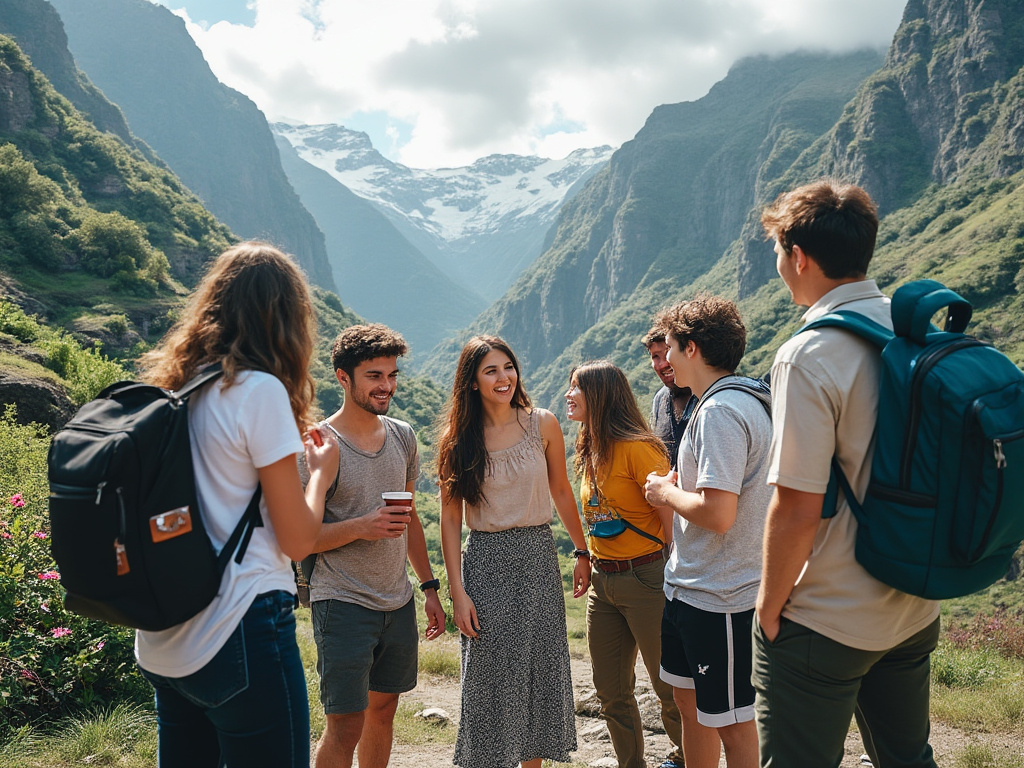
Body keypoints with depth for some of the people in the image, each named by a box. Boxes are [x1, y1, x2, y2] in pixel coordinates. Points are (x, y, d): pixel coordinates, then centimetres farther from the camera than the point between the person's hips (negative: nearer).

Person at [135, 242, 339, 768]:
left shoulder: (171, 387, 7)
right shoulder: (259, 389, -14)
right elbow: (298, 540, -11)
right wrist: (320, 472, 6)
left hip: (163, 641, 8)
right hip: (241, 636, -8)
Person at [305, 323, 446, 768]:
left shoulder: (402, 436, 7)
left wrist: (429, 586, 14)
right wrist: (361, 527, -26)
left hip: (398, 602, 6)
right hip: (343, 603, -6)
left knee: (383, 711, 16)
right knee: (345, 727, -2)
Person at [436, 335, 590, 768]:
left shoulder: (542, 424, -1)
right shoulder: (458, 440, -4)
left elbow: (561, 493, 9)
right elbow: (450, 519, -3)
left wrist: (582, 552, 12)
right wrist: (457, 591, -8)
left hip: (538, 556, 2)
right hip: (486, 561, -2)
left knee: (541, 667, 10)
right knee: (490, 673, 4)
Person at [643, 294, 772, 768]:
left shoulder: (721, 411, -21)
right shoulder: (732, 403, 11)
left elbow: (718, 513, -29)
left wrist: (666, 492, -12)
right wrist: (679, 484, 7)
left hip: (719, 599, -10)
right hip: (691, 587, 10)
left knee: (730, 721, 6)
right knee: (688, 700, 22)